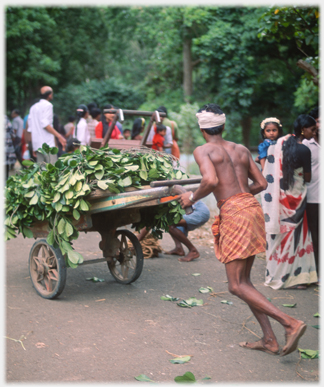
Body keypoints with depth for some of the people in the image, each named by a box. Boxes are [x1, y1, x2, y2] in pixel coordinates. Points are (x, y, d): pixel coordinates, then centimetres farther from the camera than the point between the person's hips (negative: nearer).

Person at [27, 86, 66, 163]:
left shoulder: (33, 107, 20)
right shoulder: (47, 105, -4)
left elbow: (30, 129, 18)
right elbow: (45, 124, -16)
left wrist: (33, 147, 21)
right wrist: (59, 136, -17)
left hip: (37, 144, 8)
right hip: (48, 144, -8)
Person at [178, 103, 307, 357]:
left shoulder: (203, 151, 0)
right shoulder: (242, 150, 19)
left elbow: (211, 181, -18)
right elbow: (262, 184, 19)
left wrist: (192, 198, -1)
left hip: (234, 213, -7)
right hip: (253, 206, 7)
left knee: (237, 286, -3)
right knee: (243, 280, 15)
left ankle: (290, 323, -15)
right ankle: (269, 340, 11)